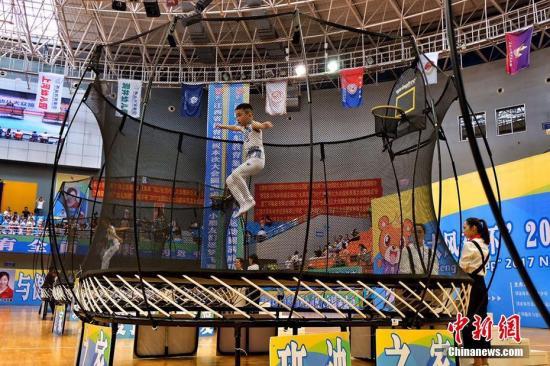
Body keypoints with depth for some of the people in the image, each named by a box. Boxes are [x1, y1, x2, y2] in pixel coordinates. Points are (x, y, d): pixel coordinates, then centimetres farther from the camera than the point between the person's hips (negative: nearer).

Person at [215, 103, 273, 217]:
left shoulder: (253, 125, -5)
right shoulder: (244, 128, 21)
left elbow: (261, 125, -29)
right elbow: (234, 128, 44)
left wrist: (266, 124, -53)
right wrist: (223, 126, 59)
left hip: (257, 159, -10)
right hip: (250, 160, 10)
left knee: (235, 174, -29)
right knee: (230, 181, 5)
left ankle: (249, 200, -21)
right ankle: (243, 204, -2)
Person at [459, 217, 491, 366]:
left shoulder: (469, 245, -14)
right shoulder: (484, 245, 13)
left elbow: (461, 268, -13)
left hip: (470, 284, -9)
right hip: (481, 284, 9)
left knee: (469, 321, -2)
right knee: (481, 320, 12)